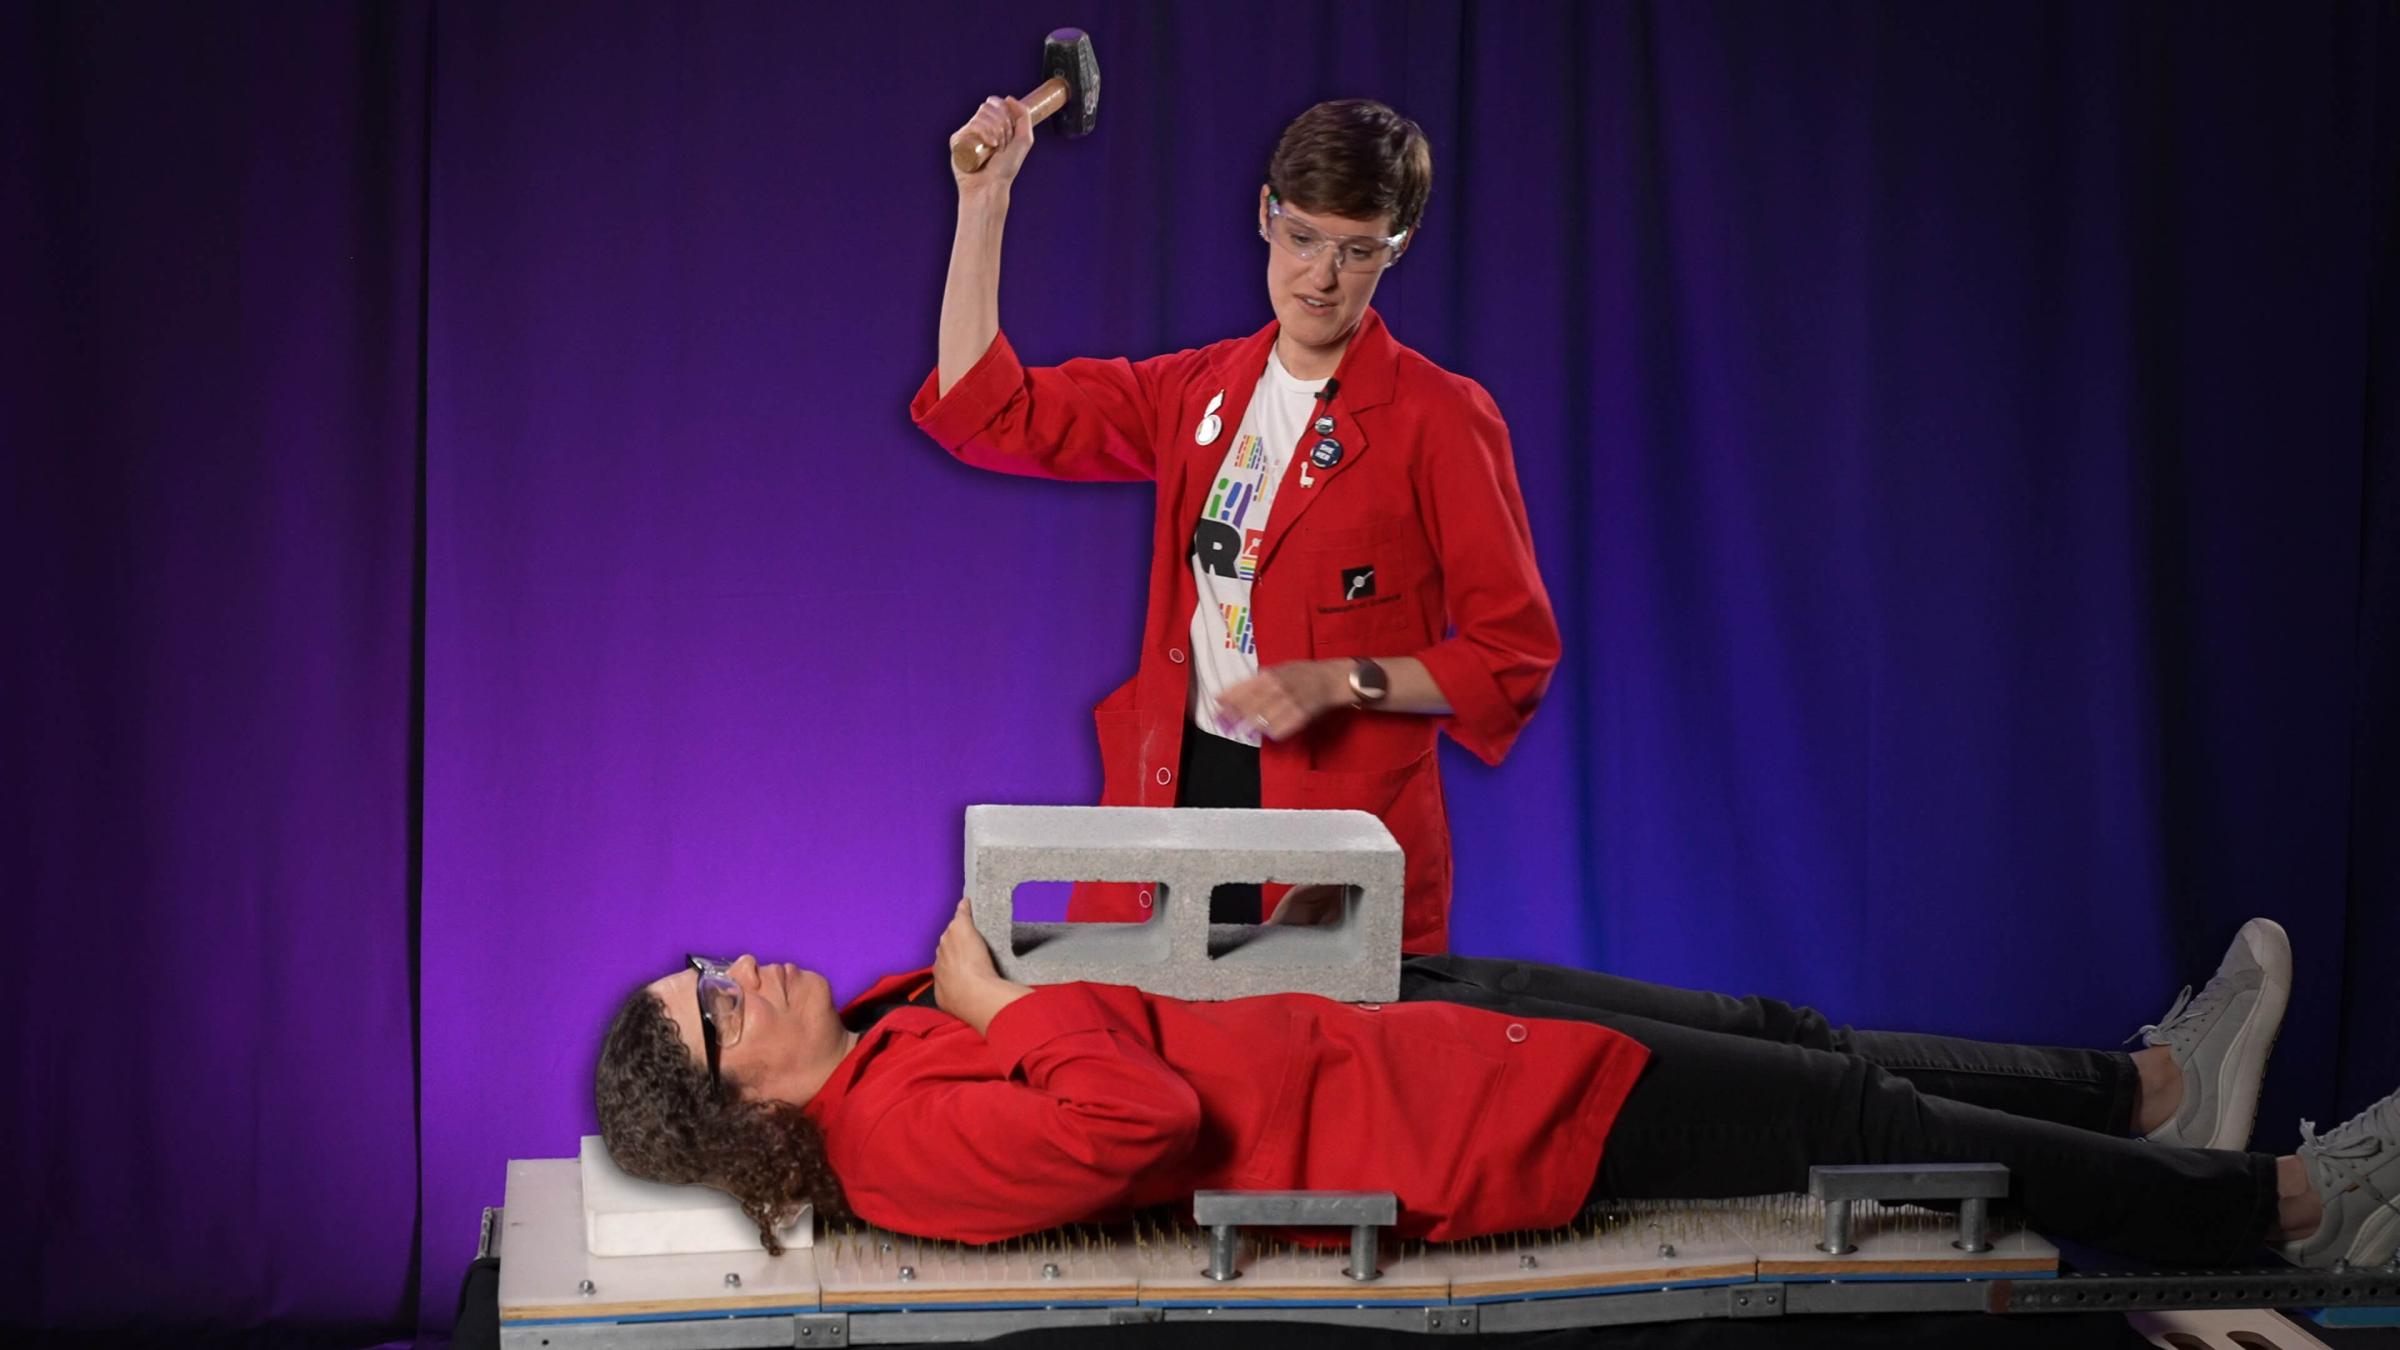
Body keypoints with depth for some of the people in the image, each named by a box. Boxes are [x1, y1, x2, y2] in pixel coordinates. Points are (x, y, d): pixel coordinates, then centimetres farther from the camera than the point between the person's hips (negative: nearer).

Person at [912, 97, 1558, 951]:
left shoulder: (1439, 418, -4)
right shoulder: (1199, 393, 11)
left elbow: (1514, 655, -5)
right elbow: (986, 413, 9)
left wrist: (1343, 682, -17)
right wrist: (983, 203, 6)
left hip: (1342, 833, -4)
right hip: (1168, 794, 4)